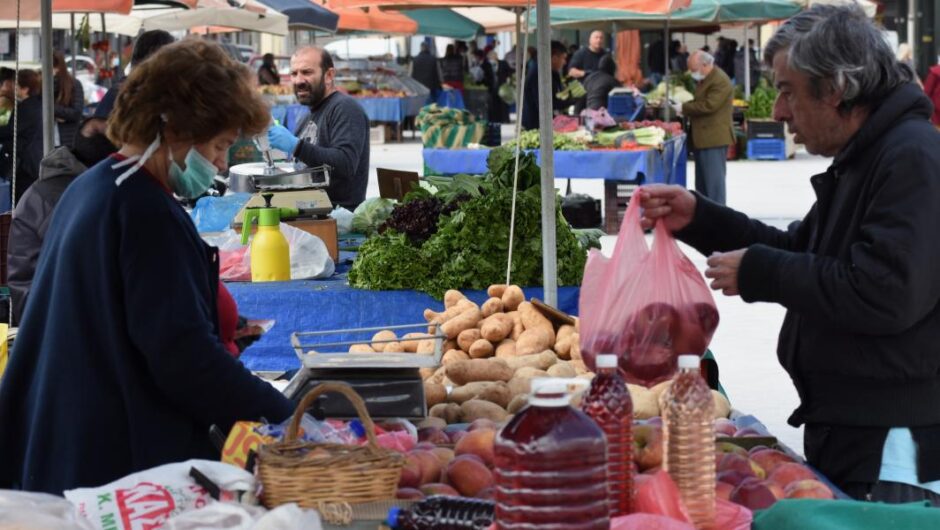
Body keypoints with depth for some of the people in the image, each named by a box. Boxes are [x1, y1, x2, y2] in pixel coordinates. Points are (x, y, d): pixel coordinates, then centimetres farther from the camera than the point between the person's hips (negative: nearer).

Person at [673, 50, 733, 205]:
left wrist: (684, 108, -14)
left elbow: (709, 105, -23)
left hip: (714, 139, -10)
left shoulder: (720, 81, -16)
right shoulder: (703, 79, 17)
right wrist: (686, 110, 6)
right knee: (702, 181, 14)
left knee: (714, 179, -9)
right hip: (703, 138, 10)